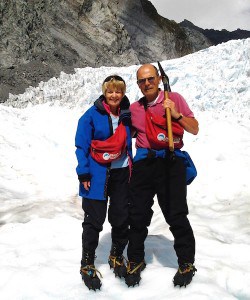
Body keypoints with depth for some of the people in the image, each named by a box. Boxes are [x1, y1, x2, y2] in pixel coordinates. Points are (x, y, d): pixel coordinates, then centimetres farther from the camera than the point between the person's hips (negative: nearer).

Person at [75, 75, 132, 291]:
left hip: (122, 173, 4)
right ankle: (87, 264, 16)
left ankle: (117, 256, 30)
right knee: (94, 220, 0)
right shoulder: (92, 115, -7)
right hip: (97, 174, -3)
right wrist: (84, 173, -11)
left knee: (121, 218, 8)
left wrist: (133, 170, 10)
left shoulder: (127, 114, 5)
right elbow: (81, 145, -6)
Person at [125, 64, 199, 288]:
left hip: (170, 162, -3)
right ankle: (136, 260, 26)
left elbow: (195, 129, 3)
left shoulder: (174, 99, 3)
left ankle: (186, 262, 19)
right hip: (143, 163, 4)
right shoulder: (134, 108, 13)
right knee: (138, 215, 7)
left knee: (176, 216, -1)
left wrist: (176, 115, -13)